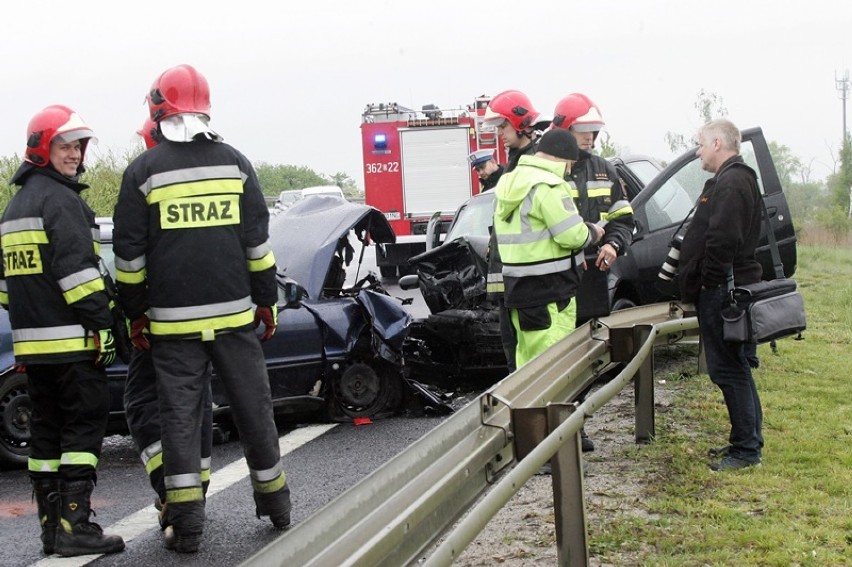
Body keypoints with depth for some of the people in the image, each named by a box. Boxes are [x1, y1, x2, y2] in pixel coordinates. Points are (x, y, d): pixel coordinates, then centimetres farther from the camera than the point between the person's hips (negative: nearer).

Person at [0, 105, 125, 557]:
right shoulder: (61, 199, -10)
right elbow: (76, 269, -19)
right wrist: (103, 324, -18)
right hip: (69, 340, -9)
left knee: (46, 429, 12)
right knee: (84, 426, -6)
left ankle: (51, 525, 15)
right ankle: (75, 526, -9)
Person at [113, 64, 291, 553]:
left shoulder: (144, 171, -2)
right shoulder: (235, 163, 4)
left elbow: (129, 252, -1)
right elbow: (258, 241, 6)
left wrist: (136, 313, 8)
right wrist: (267, 301, 14)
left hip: (172, 320, -2)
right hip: (234, 313, 2)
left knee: (181, 416, 2)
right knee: (253, 407, 11)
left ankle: (187, 522, 0)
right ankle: (276, 505, 23)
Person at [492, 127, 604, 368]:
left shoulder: (508, 183, 16)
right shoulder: (548, 186, -15)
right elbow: (572, 235, -19)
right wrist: (592, 232, 2)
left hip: (517, 285, 9)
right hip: (549, 287, -9)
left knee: (528, 353, 16)